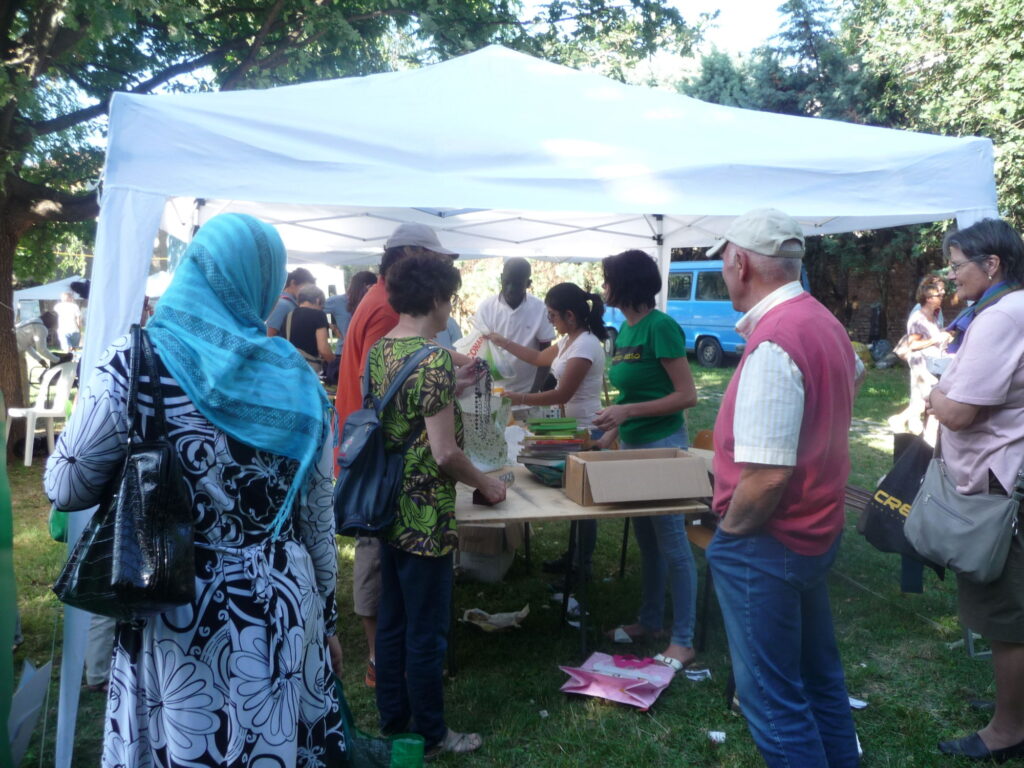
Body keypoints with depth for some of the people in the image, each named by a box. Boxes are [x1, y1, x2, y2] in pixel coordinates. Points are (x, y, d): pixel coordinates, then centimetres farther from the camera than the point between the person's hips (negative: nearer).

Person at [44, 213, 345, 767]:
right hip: (281, 606, 2)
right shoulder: (295, 377, -2)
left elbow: (67, 487, -2)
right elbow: (316, 514, 3)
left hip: (178, 612, -2)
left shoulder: (135, 363, -10)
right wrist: (325, 615, 14)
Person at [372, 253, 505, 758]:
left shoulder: (379, 350, 5)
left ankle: (393, 720, 33)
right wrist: (486, 484, -6)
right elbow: (444, 453, -22)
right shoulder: (435, 359, -20)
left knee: (392, 620, 18)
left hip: (389, 509, 8)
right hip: (424, 518, -8)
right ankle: (429, 734, 22)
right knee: (426, 631, 6)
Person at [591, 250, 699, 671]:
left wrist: (627, 411, -22)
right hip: (633, 444, 9)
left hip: (662, 445, -9)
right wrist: (611, 434, 13)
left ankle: (683, 641, 10)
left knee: (671, 542, 0)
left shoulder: (661, 327, -16)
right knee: (645, 538, 17)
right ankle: (650, 621, 32)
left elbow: (687, 395, -17)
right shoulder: (625, 330, 9)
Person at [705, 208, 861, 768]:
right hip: (817, 533, 10)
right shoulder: (826, 324, 5)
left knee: (775, 701, 5)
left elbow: (767, 474, -28)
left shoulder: (772, 344, -24)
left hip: (768, 547, -10)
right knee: (818, 676, 23)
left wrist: (729, 529, -11)